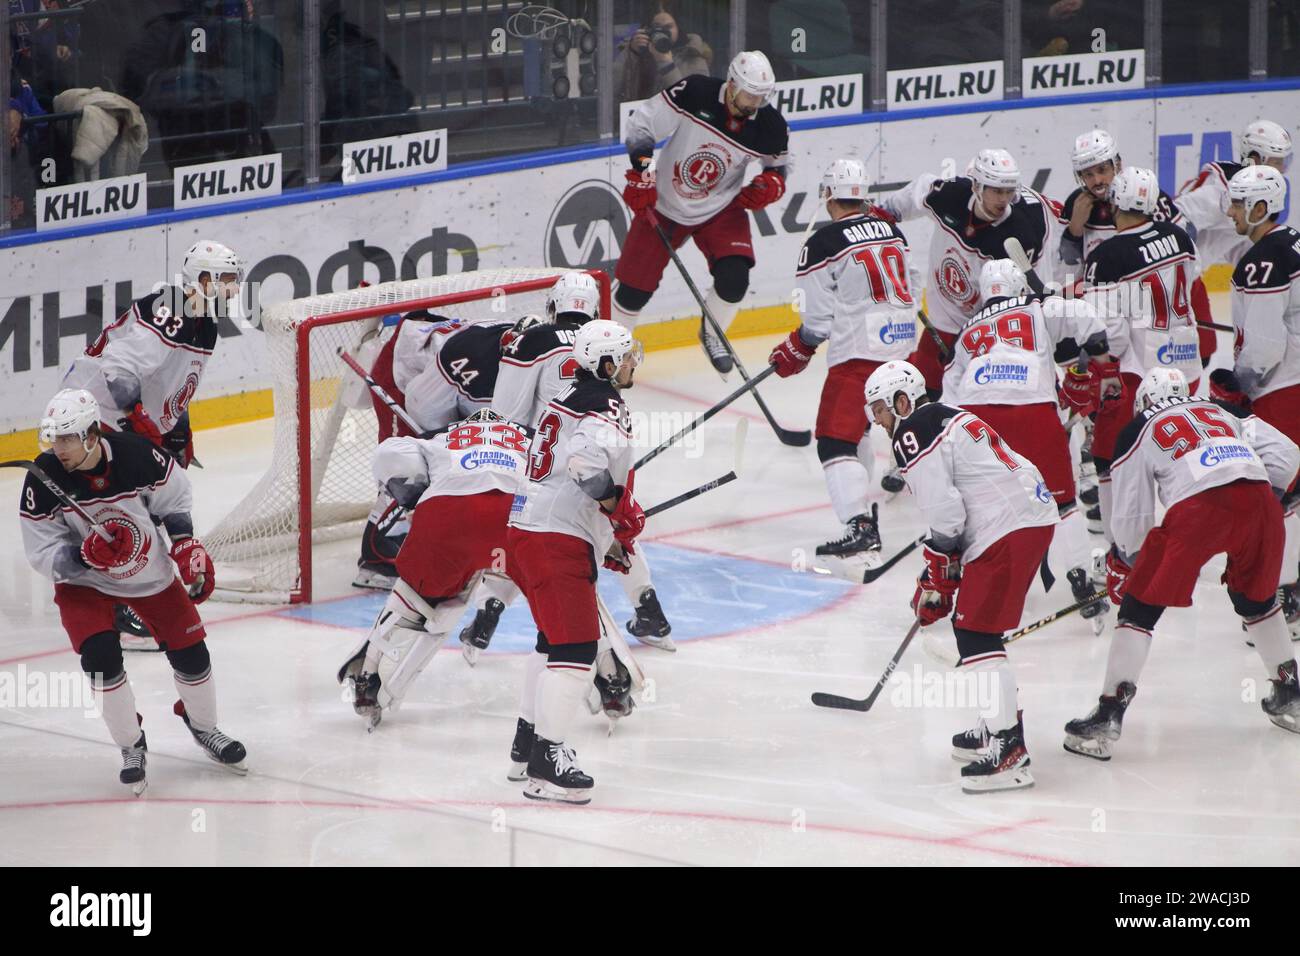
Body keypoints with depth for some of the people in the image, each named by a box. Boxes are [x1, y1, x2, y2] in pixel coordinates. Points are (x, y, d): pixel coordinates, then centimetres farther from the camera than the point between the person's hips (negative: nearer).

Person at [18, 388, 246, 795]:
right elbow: (42, 554, -18)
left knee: (190, 650, 4)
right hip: (84, 583, -1)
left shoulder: (135, 454, -24)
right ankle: (131, 746, 0)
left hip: (150, 571, 1)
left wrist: (186, 546, -7)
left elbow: (173, 496, -2)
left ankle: (202, 726, 33)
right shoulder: (44, 478, -25)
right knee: (100, 655, -21)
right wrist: (85, 556, -36)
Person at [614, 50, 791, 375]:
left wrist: (771, 184, -15)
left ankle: (712, 335, 14)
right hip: (663, 204, -2)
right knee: (635, 286, 1)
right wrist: (641, 172, -22)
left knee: (734, 278, -17)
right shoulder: (694, 94, -24)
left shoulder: (771, 127, -15)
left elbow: (779, 164, 7)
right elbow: (642, 124, -15)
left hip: (721, 208, 2)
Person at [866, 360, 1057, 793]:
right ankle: (1000, 725, 29)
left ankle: (1009, 752, -19)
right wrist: (938, 578, 27)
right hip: (1034, 517, 10)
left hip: (1007, 532, -10)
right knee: (972, 627, 21)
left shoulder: (914, 437, -8)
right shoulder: (950, 419, 24)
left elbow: (945, 516, -15)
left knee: (976, 635, -12)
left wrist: (935, 580, -1)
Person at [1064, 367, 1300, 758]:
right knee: (1256, 598, 29)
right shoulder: (1224, 414, 32)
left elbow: (1132, 516, 18)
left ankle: (1109, 716, 2)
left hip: (1197, 506, -4)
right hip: (1258, 499, 4)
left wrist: (1124, 564, 34)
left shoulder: (1138, 433, 22)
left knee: (1141, 606, 8)